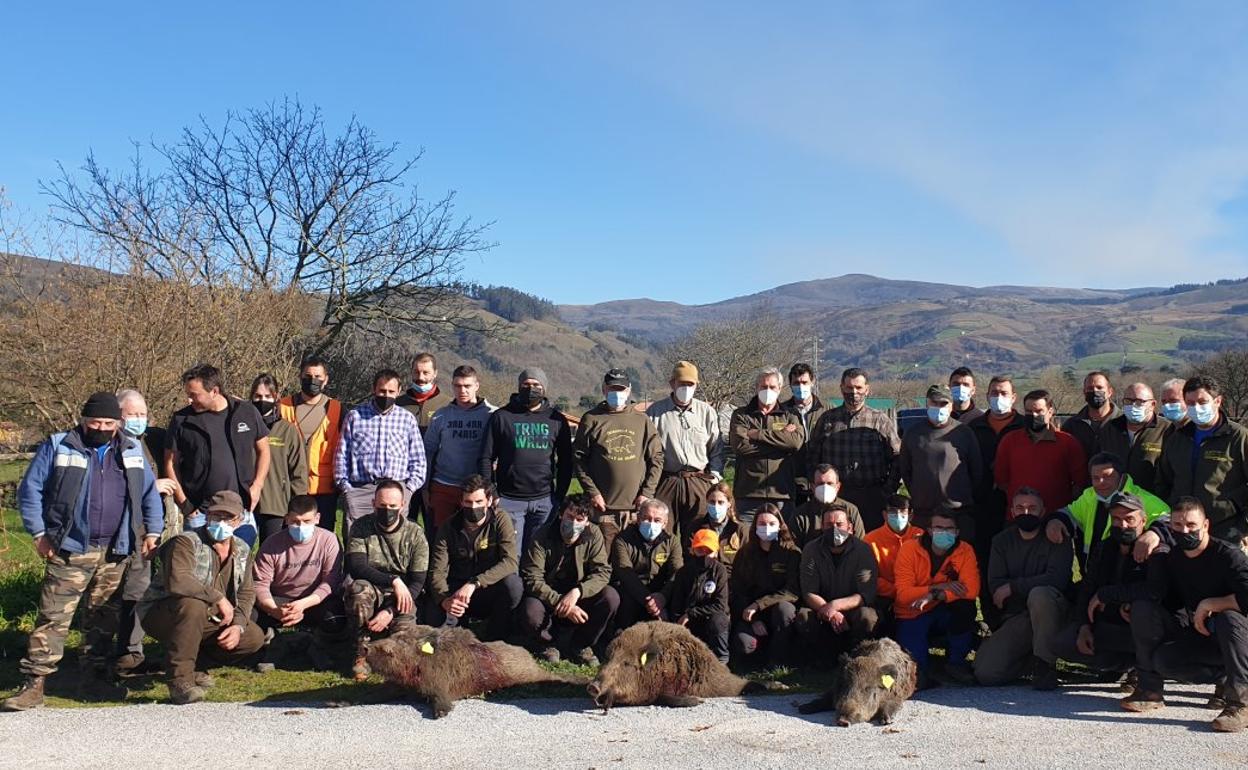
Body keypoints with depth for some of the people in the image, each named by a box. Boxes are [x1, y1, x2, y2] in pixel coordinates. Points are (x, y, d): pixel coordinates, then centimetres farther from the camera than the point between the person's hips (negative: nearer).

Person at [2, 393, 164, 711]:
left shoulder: (132, 451, 11)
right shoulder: (57, 447, 1)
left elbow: (150, 493, 17)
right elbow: (29, 490, 3)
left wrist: (153, 532, 9)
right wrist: (39, 534, -3)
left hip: (115, 552, 3)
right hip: (70, 550, -3)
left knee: (105, 616, 12)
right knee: (53, 617, -7)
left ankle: (97, 669, 26)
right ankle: (33, 684, -3)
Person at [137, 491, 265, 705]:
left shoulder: (242, 550, 2)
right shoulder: (186, 542, -20)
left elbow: (246, 592, 4)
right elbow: (176, 582, -38)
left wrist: (238, 625, -13)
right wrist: (218, 598, -34)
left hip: (207, 620, 7)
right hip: (160, 614, -6)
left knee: (254, 638, -8)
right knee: (193, 605, -39)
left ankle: (195, 663, 13)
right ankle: (180, 679, -26)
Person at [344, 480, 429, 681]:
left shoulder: (415, 534, -6)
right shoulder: (361, 528, -5)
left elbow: (417, 582, -9)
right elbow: (356, 567, -19)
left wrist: (390, 611, -22)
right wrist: (393, 580, -31)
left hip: (400, 598, 0)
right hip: (370, 592, 0)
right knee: (359, 588, -34)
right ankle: (362, 651, -14)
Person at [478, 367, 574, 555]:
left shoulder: (557, 420, 9)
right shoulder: (501, 417, 4)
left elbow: (566, 462, 12)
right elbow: (486, 458, 4)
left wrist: (560, 497, 5)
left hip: (545, 500, 1)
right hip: (508, 500, -1)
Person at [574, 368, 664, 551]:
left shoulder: (642, 421, 9)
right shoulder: (591, 419, 4)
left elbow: (656, 458, 9)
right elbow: (579, 458, 3)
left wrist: (647, 493, -1)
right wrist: (592, 492, -6)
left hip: (637, 508, 2)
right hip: (604, 507, -1)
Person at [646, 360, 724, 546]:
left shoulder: (707, 412, 12)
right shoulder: (655, 412, 5)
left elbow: (716, 448, 15)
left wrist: (715, 475, 5)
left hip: (699, 483, 2)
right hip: (665, 482, -2)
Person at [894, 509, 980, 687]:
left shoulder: (964, 550, -10)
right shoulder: (910, 550, -14)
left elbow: (971, 590, -23)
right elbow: (903, 595, -21)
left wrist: (935, 596, -32)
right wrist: (938, 587, -30)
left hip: (946, 612, 4)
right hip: (912, 616, -3)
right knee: (914, 664, -29)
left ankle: (955, 662, -11)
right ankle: (920, 669, 5)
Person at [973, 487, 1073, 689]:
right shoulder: (1002, 541, 11)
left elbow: (1056, 578, -16)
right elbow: (995, 585, 0)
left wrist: (1012, 587, -14)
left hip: (1053, 609, -3)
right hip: (1015, 618, 3)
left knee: (1039, 594, -39)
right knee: (985, 673, -14)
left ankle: (1045, 665, -23)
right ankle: (1028, 655, 16)